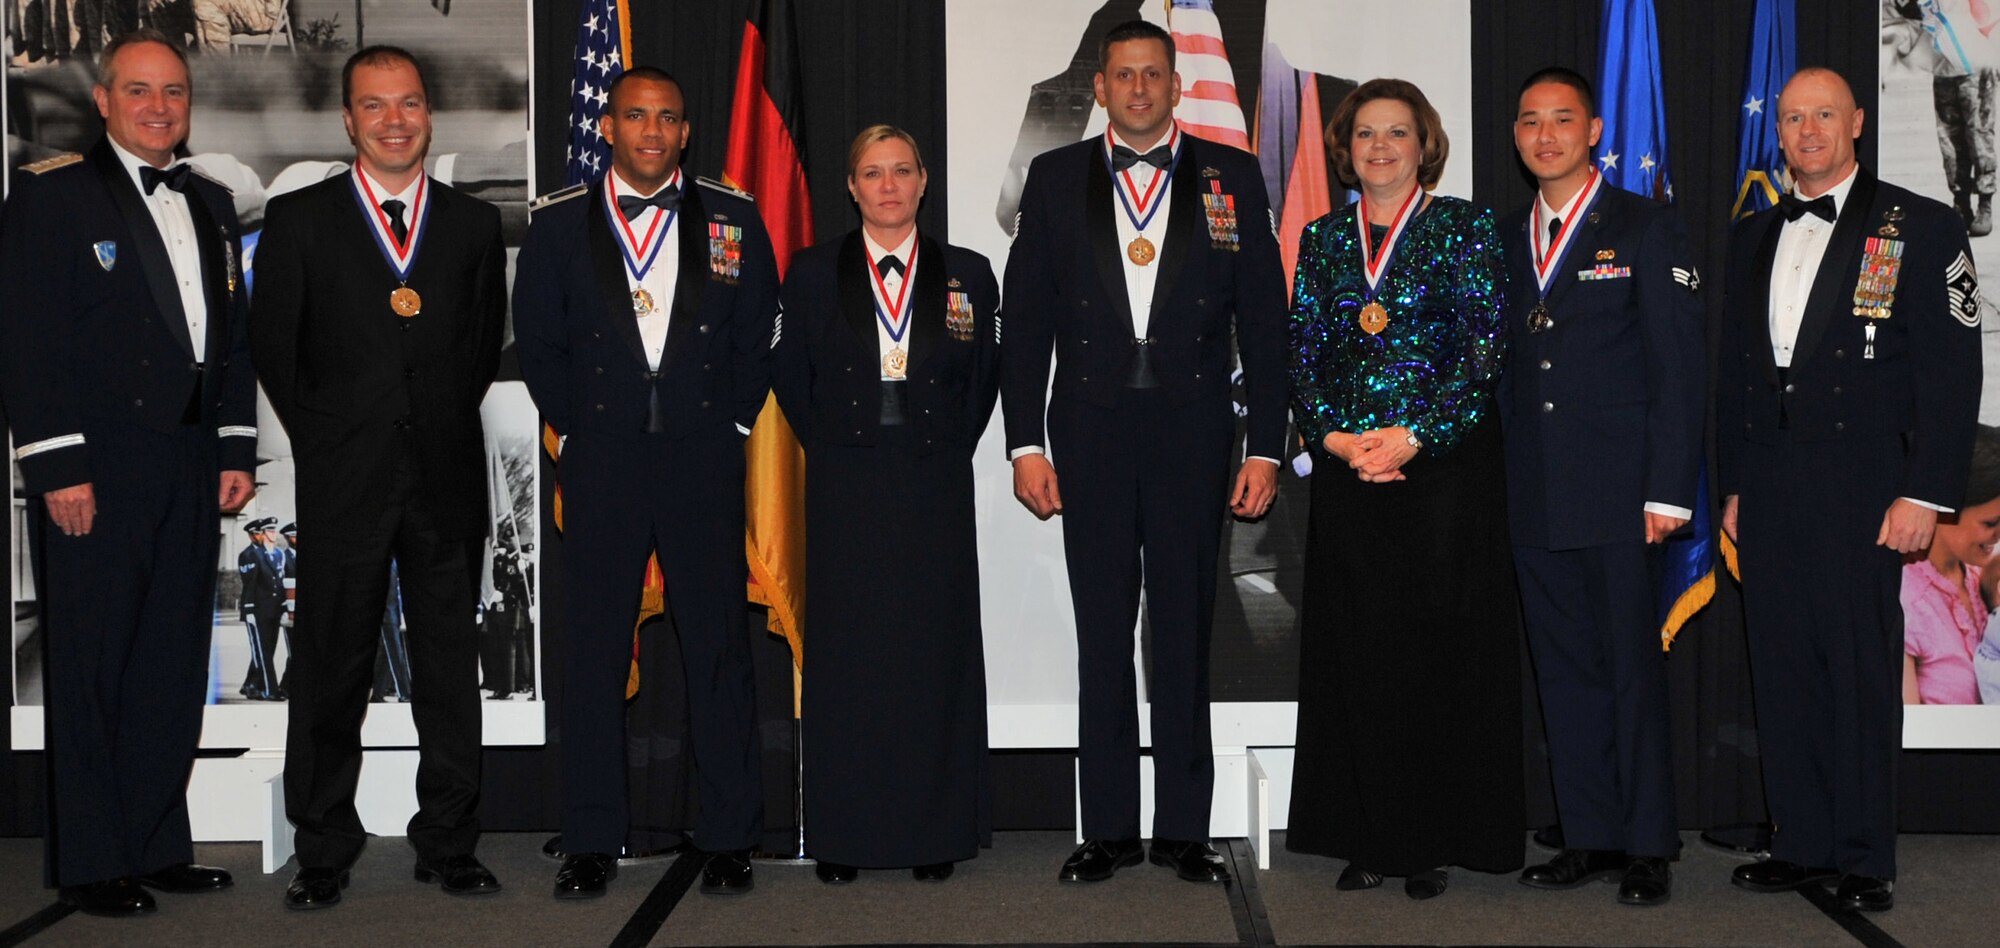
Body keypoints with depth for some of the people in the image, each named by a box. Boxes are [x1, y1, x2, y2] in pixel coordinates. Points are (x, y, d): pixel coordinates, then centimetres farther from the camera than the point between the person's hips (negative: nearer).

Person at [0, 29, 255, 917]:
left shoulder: (210, 204, 16)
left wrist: (237, 449, 10)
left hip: (189, 469, 6)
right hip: (95, 471, -6)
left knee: (174, 668, 10)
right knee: (91, 669, 0)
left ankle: (158, 847, 20)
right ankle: (91, 862, 9)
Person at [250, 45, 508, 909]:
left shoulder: (475, 223, 9)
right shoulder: (298, 219, 4)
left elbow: (486, 344, 12)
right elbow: (274, 347, 5)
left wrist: (446, 427, 5)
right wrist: (325, 440, 2)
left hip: (449, 480, 2)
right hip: (342, 482, -1)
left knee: (450, 668, 6)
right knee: (331, 669, 3)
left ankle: (448, 844, 17)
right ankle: (323, 853, 14)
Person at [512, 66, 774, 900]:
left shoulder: (733, 219, 6)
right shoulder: (559, 223, 6)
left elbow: (757, 338, 9)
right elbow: (537, 342, 10)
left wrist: (729, 424, 3)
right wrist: (579, 426, 5)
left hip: (704, 459, 0)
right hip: (600, 458, 0)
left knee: (719, 644, 2)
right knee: (593, 649, 3)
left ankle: (728, 837, 12)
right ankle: (591, 842, 12)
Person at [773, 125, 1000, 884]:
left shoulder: (969, 275, 6)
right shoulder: (812, 274, 5)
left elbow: (984, 382, 11)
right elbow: (792, 381, 9)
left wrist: (944, 451, 6)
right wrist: (835, 451, 4)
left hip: (936, 493, 1)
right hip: (845, 495, 0)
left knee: (937, 652, 2)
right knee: (845, 655, 1)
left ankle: (937, 832, 11)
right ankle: (842, 836, 9)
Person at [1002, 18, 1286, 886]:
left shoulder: (1230, 177, 5)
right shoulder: (1056, 178, 7)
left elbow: (1262, 318, 3)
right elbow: (1027, 321, 5)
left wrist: (1266, 447, -2)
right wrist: (1025, 442, -2)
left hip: (1191, 431, -1)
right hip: (1090, 432, 1)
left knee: (1186, 634, 5)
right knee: (1101, 635, 6)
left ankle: (1184, 828, 15)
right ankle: (1108, 828, 14)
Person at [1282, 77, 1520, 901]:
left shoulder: (1465, 228, 2)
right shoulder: (1322, 239, 12)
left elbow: (1484, 345, -6)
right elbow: (1303, 353, 9)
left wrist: (1413, 434, -15)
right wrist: (1333, 435, -8)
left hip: (1443, 464, -3)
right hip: (1346, 472, 3)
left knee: (1439, 651, 0)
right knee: (1356, 654, 5)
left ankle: (1435, 841, 9)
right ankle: (1367, 837, 13)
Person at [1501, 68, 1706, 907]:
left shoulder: (1644, 230, 0)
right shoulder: (1505, 238, 14)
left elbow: (1681, 365, -4)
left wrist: (1669, 490, -12)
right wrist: (1501, 481, 6)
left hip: (1619, 493, -5)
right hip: (1535, 501, 5)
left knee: (1633, 670, -1)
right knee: (1564, 670, 8)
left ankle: (1648, 847, 8)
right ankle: (1590, 837, 17)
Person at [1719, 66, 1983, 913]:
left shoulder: (1921, 229, 0)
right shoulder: (1752, 237, 16)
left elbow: (1952, 372, -5)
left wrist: (1925, 494, -11)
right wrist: (1733, 484, 14)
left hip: (1859, 488, -5)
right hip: (1768, 492, 5)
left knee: (1861, 670, -2)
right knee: (1782, 669, 6)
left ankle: (1864, 859, 8)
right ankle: (1803, 845, 16)